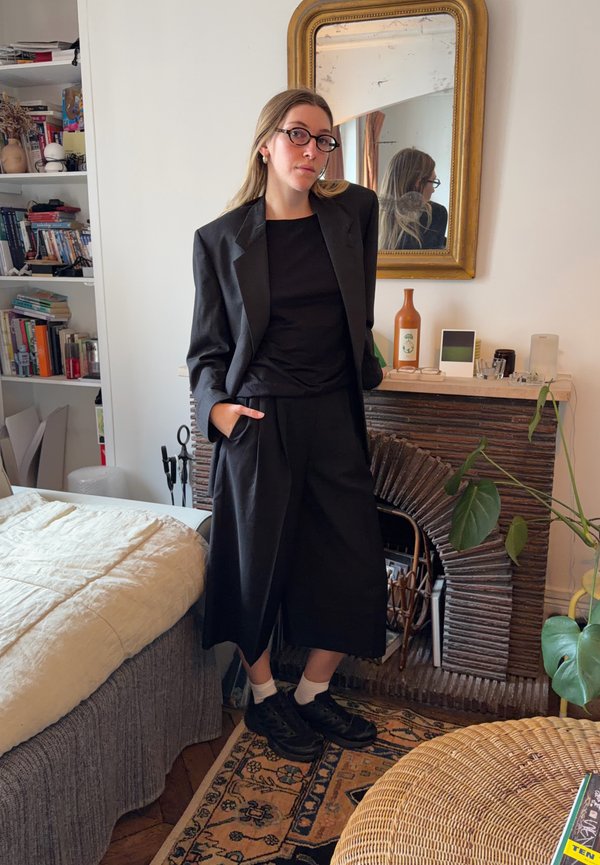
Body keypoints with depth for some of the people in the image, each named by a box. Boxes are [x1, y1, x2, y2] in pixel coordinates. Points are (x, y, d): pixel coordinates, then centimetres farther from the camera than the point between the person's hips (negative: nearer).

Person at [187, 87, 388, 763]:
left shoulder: (353, 212, 6)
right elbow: (207, 345, 3)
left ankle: (312, 692, 30)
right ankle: (263, 694, 32)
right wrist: (215, 404, -12)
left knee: (353, 565, 6)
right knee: (260, 562, 7)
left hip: (335, 418, 4)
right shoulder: (221, 239, -1)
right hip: (259, 422, -3)